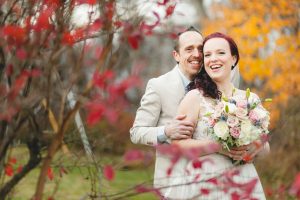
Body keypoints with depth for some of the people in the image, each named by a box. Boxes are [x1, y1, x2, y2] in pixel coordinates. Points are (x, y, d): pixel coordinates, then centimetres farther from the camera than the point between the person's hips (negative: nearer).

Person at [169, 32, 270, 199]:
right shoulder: (195, 97, -4)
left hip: (245, 184, 4)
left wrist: (258, 147, -9)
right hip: (205, 184, -4)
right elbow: (177, 142, -10)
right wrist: (217, 146, -20)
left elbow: (265, 147, 13)